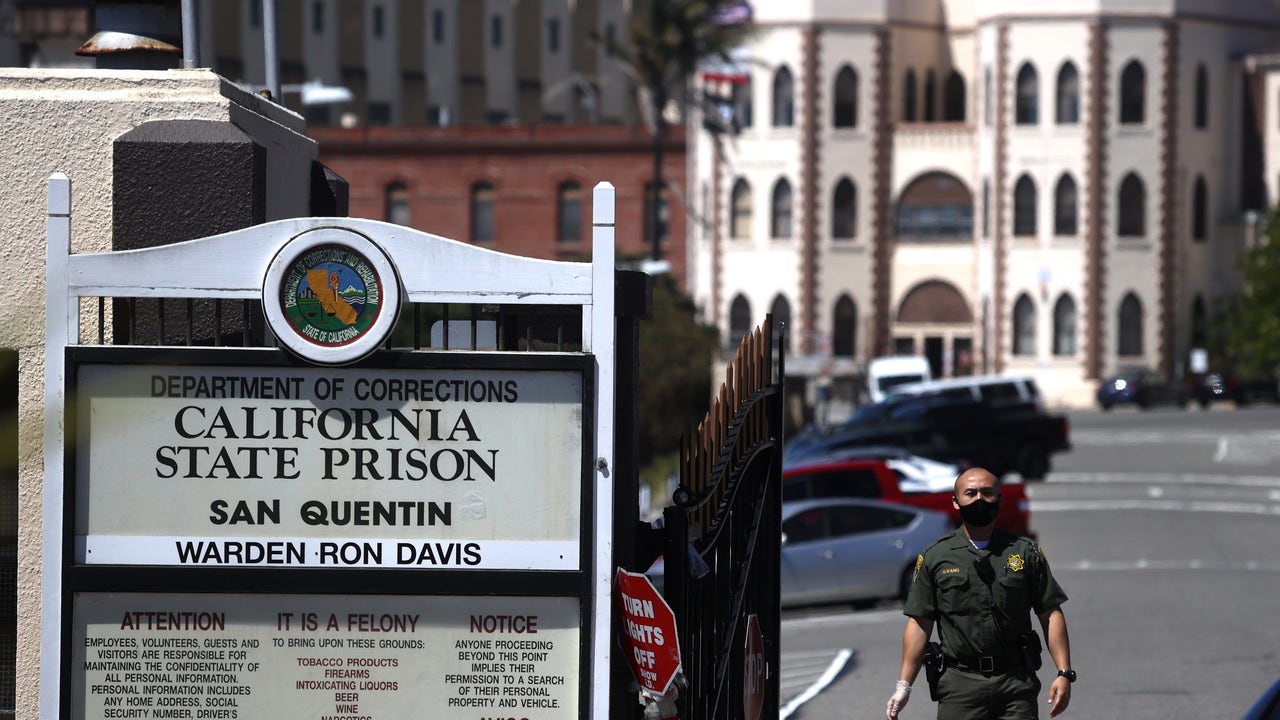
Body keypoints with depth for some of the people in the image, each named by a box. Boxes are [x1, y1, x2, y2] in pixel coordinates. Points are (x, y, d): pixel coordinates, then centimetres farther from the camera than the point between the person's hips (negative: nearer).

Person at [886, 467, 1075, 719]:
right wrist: (904, 685, -1)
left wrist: (1064, 673, -3)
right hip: (961, 683, -1)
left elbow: (1051, 614, 7)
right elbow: (920, 623, 6)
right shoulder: (934, 558, 8)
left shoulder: (1026, 553, 10)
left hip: (1017, 682, 1)